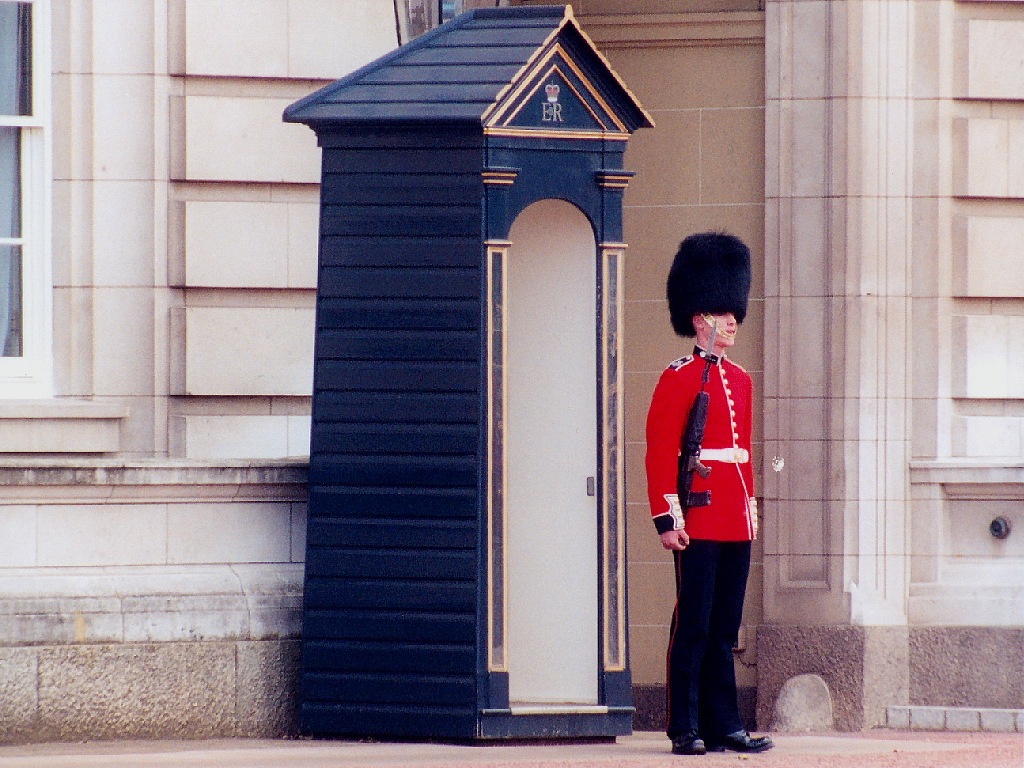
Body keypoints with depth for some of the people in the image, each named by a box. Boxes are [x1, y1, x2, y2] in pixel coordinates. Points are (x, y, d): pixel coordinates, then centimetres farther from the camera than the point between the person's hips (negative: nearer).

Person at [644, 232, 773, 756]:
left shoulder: (740, 380, 17)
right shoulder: (678, 379, -6)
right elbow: (660, 453, -10)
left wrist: (750, 507, 17)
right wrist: (667, 516, -16)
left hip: (735, 521, 7)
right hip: (699, 518, -7)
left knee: (725, 628, 8)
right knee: (693, 624, -5)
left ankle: (724, 726, 9)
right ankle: (686, 729, -3)